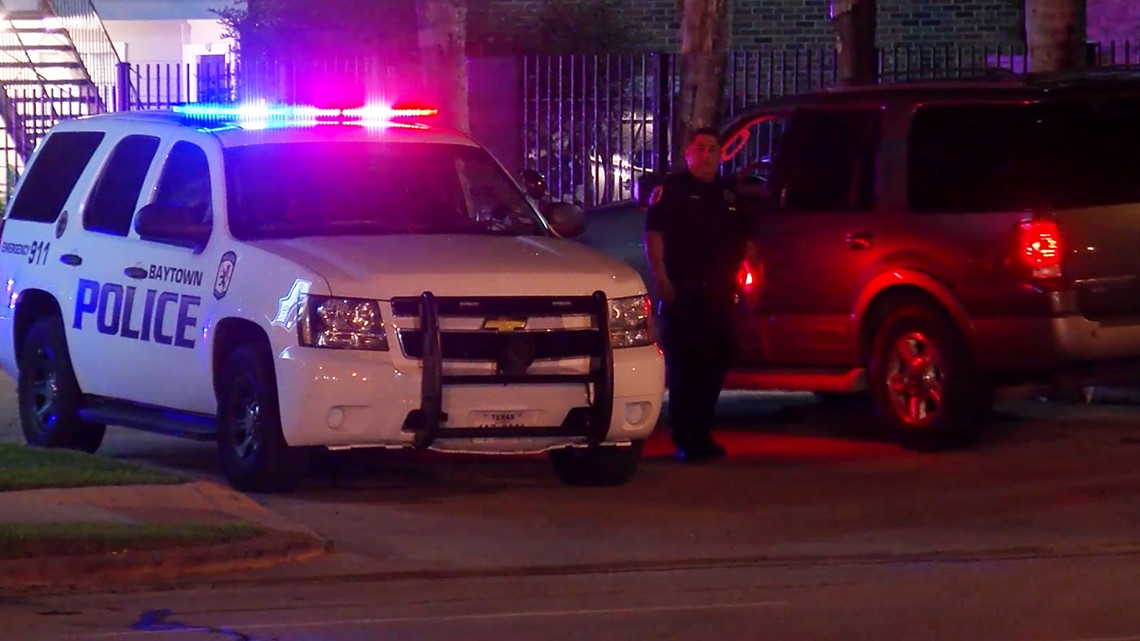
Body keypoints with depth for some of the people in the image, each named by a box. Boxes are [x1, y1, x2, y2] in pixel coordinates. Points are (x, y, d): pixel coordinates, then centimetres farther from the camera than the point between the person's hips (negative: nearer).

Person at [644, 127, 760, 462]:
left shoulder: (728, 192, 18)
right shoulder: (672, 189, -1)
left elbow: (745, 237, 25)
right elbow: (653, 233, -8)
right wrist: (661, 277, -17)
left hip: (718, 294, 6)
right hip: (682, 293, -6)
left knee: (715, 364, 9)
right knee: (683, 367, -7)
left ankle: (701, 434, 19)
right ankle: (685, 440, -6)